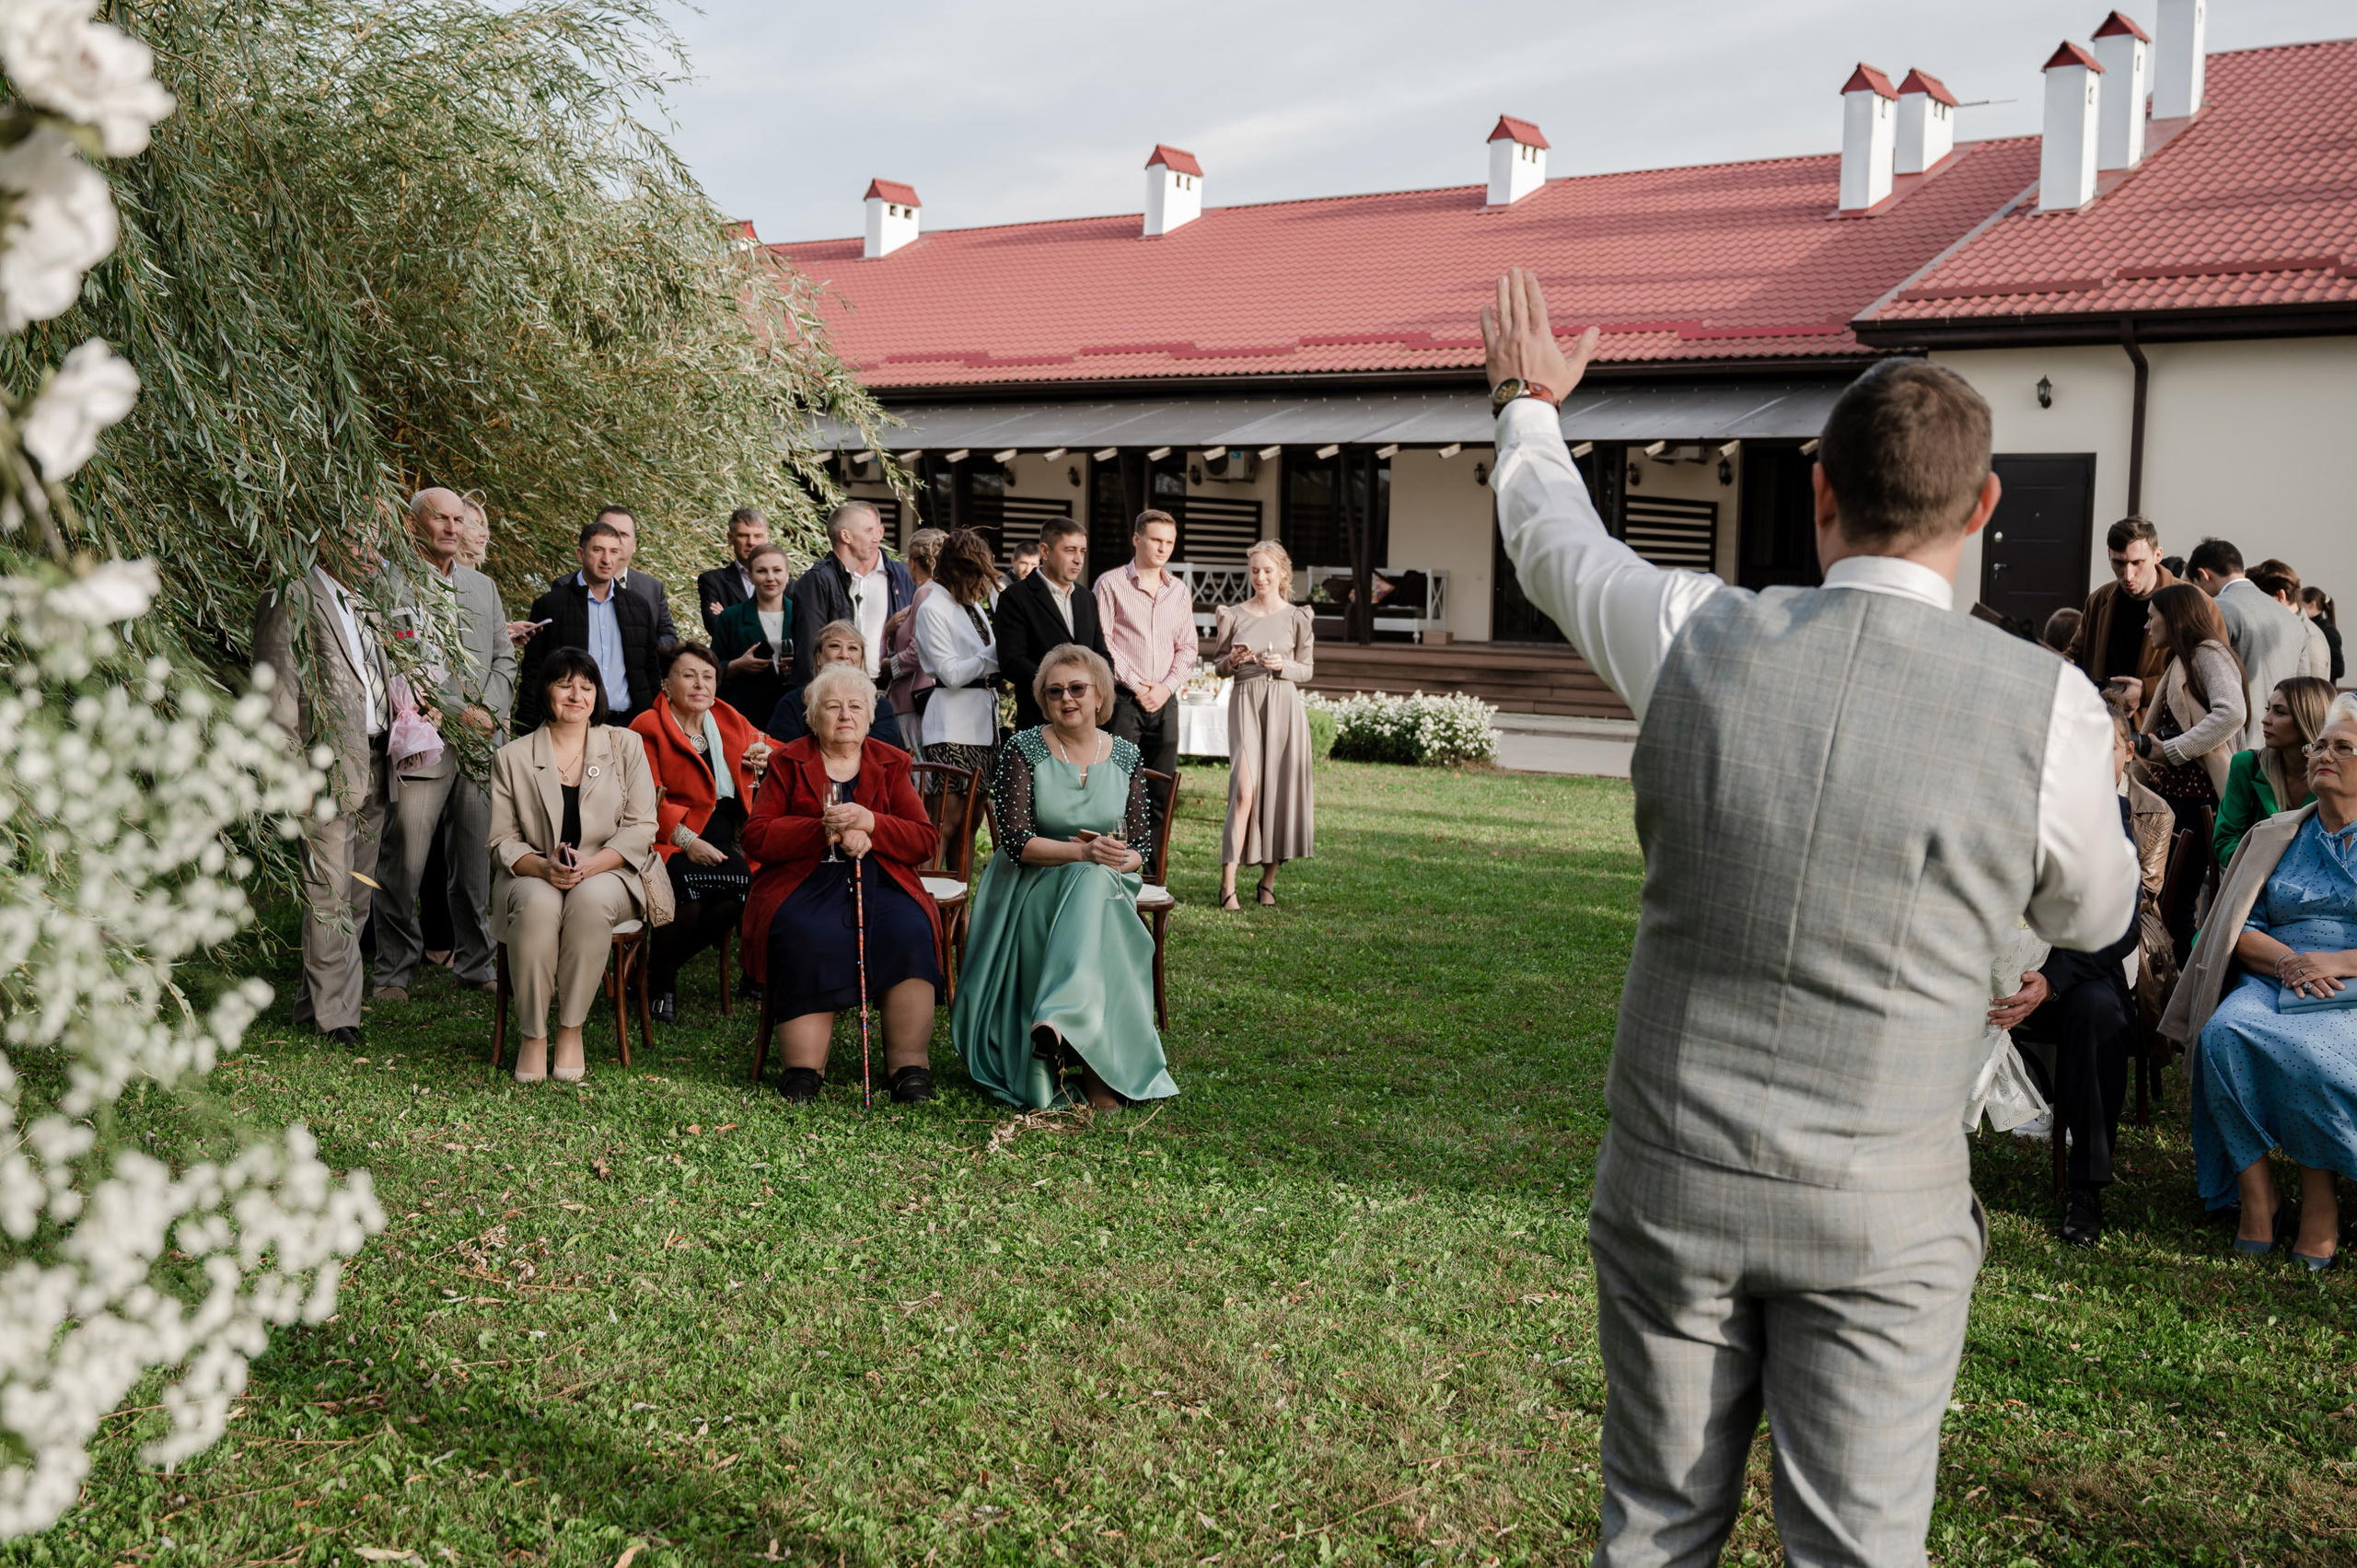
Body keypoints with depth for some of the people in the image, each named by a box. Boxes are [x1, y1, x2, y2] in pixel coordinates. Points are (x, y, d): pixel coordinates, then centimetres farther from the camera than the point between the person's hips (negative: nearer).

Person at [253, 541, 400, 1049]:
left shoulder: (362, 607, 19)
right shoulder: (291, 602, -5)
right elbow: (276, 690, -10)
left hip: (372, 770, 8)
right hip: (326, 767, -8)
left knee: (357, 895, 10)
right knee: (331, 894, -7)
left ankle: (313, 1002, 20)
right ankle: (335, 1013, 0)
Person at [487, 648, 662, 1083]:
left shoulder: (626, 746, 8)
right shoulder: (512, 758, 9)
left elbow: (640, 828, 2)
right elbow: (503, 840, 5)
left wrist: (590, 864, -16)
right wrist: (543, 867, -18)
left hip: (608, 873, 0)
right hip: (533, 877, 0)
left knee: (590, 899, -36)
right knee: (538, 905, -35)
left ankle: (571, 1031, -22)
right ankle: (532, 1036, -22)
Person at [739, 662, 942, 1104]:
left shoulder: (891, 764, 17)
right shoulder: (788, 763, 13)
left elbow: (925, 840, 8)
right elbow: (755, 838, 1)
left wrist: (871, 824, -11)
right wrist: (825, 830, -12)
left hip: (879, 881, 1)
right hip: (803, 883, -1)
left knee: (909, 932, -30)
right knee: (808, 938, -34)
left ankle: (909, 1066, -25)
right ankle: (804, 1069, -30)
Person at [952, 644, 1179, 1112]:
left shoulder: (1125, 756, 8)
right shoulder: (1022, 750, -2)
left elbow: (1143, 846, 8)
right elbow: (1015, 840, -13)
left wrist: (1119, 859, -16)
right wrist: (1082, 852, -26)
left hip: (1103, 886, 3)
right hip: (1031, 889, -3)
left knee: (1094, 885, -34)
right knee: (1089, 881, -35)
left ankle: (1058, 1021, -45)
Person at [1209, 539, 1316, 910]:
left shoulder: (1296, 617, 5)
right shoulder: (1233, 615, 6)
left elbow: (1307, 671, 8)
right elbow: (1218, 665, 13)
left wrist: (1283, 666, -11)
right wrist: (1233, 660, -8)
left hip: (1284, 705, 1)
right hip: (1245, 702, -1)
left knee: (1279, 789, 2)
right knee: (1244, 789, -12)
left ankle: (1268, 881, 15)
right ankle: (1227, 883, -13)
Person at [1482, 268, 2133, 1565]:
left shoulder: (1699, 639, -10)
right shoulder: (2049, 709, -12)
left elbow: (1547, 536, 12)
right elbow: (2089, 914, 8)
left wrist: (1527, 402, 32)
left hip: (1670, 1180, 2)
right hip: (1881, 1216, -1)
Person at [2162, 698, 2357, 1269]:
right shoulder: (2275, 837, 20)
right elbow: (2241, 930, 12)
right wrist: (2286, 961, -9)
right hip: (2273, 981, 3)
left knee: (2308, 1049, -37)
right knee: (2224, 1031, -31)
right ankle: (2256, 1195, -26)